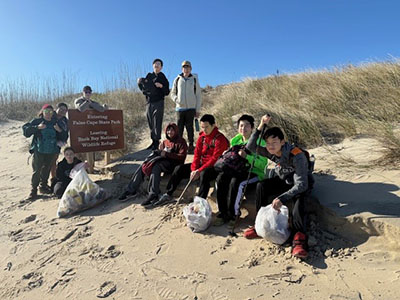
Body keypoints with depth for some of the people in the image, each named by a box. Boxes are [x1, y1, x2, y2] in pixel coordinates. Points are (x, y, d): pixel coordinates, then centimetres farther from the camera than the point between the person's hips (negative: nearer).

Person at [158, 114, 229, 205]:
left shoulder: (220, 139, -17)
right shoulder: (202, 137, 6)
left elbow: (215, 159, -22)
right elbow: (197, 154, 4)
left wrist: (199, 171, -26)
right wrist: (194, 169, -11)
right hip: (201, 164, 7)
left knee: (204, 174, -39)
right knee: (179, 168, -1)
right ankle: (168, 194, 9)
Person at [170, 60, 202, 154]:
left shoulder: (194, 79, 7)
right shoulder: (177, 79, 10)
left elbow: (198, 95, 6)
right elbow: (172, 93, 17)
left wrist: (198, 110, 1)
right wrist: (176, 99, -6)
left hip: (191, 108, -1)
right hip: (180, 108, 2)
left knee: (190, 128, -2)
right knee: (179, 128, 2)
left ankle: (191, 147, 5)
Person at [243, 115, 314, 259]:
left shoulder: (297, 155, -33)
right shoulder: (271, 152, -14)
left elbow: (301, 184, -38)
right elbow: (250, 147, -16)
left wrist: (282, 198, -51)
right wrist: (261, 126, -27)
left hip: (302, 184, -5)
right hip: (283, 180, 5)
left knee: (295, 198, -40)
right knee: (262, 186, -23)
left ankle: (299, 238, -46)